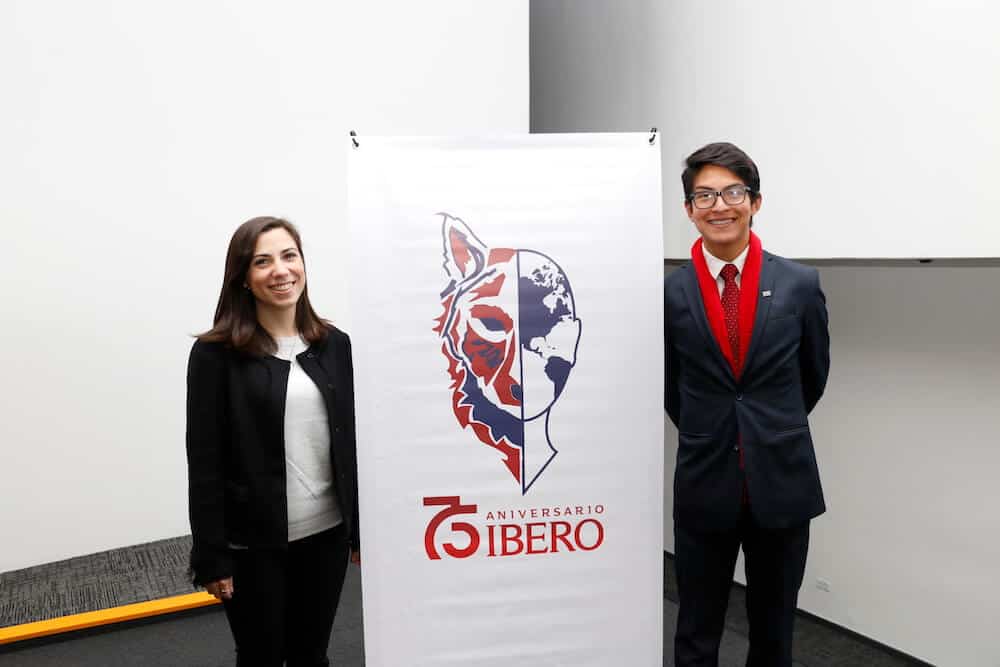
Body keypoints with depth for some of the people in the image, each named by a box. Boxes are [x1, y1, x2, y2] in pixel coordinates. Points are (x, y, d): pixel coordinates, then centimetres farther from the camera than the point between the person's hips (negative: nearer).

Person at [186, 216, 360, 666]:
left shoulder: (334, 344, 3)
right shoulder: (216, 354, -9)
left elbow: (352, 445, 7)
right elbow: (204, 464, -9)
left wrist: (361, 529, 8)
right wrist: (212, 557, -9)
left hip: (326, 533, 4)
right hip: (253, 543, -3)